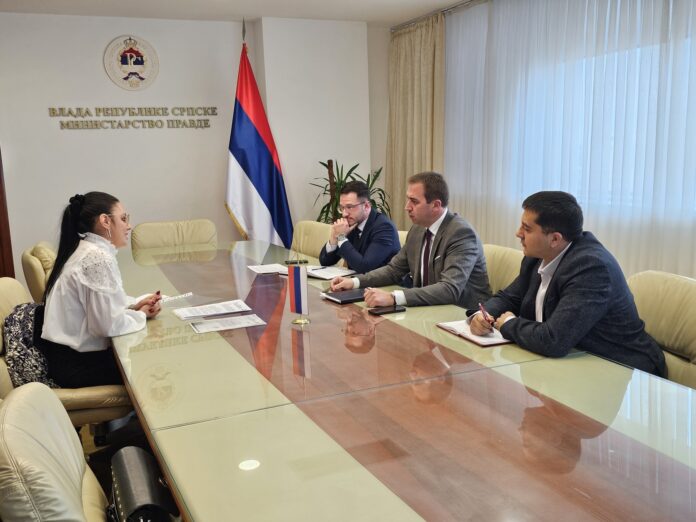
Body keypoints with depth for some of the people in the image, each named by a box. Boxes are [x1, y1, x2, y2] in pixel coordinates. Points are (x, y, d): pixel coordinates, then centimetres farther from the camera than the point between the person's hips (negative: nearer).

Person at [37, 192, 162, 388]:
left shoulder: (85, 250, 7)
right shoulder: (99, 258, -23)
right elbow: (108, 324, -25)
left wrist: (134, 305, 1)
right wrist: (141, 315, -7)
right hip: (75, 364, -9)